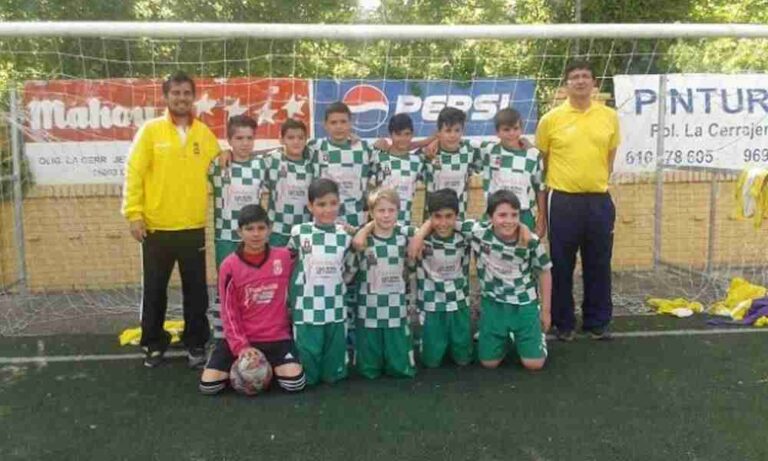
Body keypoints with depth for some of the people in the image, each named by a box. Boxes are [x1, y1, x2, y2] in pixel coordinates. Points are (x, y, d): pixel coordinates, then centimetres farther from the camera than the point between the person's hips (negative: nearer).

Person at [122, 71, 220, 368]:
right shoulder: (150, 130, -2)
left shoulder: (204, 133, 6)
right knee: (154, 289, 9)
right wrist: (134, 213, -10)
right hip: (156, 227, -2)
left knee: (196, 289, 8)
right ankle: (154, 343, 25)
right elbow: (134, 173, -5)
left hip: (193, 227, 2)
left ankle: (196, 343, 22)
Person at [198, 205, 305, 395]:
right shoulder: (230, 265, -7)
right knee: (208, 384, -12)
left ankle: (269, 367, 13)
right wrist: (240, 345, -12)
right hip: (240, 337, 0)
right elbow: (229, 311, -5)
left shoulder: (284, 257, -5)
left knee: (294, 382, -18)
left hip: (277, 337, 0)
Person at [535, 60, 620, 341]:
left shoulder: (610, 117, 5)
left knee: (598, 265, 10)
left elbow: (610, 156, 16)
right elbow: (540, 160, 5)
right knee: (562, 265, 5)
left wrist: (597, 180, 11)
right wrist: (555, 183, 5)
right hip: (564, 201, -2)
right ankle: (563, 323, 19)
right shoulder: (551, 119, -2)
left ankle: (597, 322, 24)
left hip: (599, 201, 2)